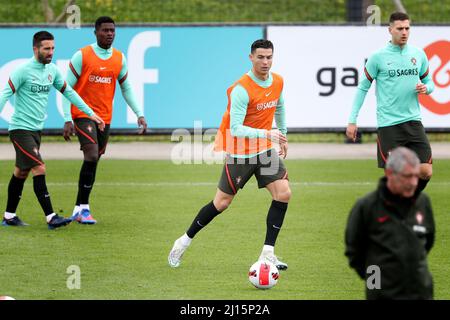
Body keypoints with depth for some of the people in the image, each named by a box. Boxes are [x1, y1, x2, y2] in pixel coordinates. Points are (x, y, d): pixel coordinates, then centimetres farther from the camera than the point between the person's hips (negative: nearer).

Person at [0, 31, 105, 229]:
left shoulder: (52, 70, 7)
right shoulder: (23, 71, -14)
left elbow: (68, 92, 18)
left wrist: (91, 114, 18)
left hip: (36, 129, 8)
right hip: (20, 129, -8)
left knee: (21, 172, 13)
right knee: (39, 169, -15)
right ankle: (51, 218, -17)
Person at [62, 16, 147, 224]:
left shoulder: (119, 59, 6)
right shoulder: (82, 56, -8)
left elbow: (126, 88, 17)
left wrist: (140, 114, 7)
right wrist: (67, 120, -13)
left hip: (104, 117, 5)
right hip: (83, 114, -5)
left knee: (93, 161, 7)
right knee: (92, 155, -20)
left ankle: (79, 208, 18)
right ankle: (83, 208, -12)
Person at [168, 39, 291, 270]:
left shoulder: (277, 82, 0)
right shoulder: (241, 90, -24)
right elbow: (236, 129, -29)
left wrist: (283, 135, 26)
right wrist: (266, 133, -37)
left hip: (265, 150, 6)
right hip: (239, 152, -6)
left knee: (283, 193, -10)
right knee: (222, 203, 0)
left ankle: (267, 254, -4)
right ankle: (185, 241, 21)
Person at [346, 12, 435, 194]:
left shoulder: (419, 55, 8)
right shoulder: (378, 57, -3)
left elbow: (428, 82, 19)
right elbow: (363, 88, 2)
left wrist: (426, 88, -6)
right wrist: (352, 121, -2)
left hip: (413, 122, 4)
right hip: (388, 124, -4)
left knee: (425, 172, -4)